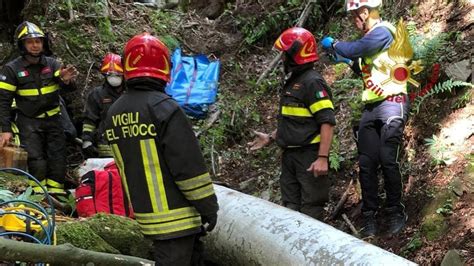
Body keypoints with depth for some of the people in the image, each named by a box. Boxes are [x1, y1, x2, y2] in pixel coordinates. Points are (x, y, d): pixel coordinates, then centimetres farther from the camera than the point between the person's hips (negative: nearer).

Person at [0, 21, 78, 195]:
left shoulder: (52, 64, 0)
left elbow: (69, 88, -9)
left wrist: (66, 80, -34)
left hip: (53, 119, 3)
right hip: (29, 122, -3)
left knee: (58, 159, 1)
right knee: (36, 161, -8)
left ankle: (56, 194, 8)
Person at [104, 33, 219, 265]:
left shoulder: (114, 114, 6)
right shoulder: (165, 108, -18)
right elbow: (189, 167, -18)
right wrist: (208, 206, -8)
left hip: (146, 212, 8)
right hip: (175, 216, -8)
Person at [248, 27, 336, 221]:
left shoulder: (313, 82, -14)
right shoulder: (293, 82, 16)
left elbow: (327, 122, -20)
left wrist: (323, 158, -26)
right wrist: (271, 138, 22)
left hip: (309, 156, -10)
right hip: (290, 155, 10)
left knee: (310, 212, -4)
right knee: (290, 208, 14)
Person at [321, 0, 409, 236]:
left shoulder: (382, 32, -10)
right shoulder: (369, 38, 19)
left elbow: (352, 49, -20)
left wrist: (332, 44, -1)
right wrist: (344, 60, 17)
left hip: (391, 104, -8)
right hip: (370, 108, 8)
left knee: (388, 160, -12)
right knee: (366, 164, 1)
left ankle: (395, 213, 3)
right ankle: (369, 217, 6)